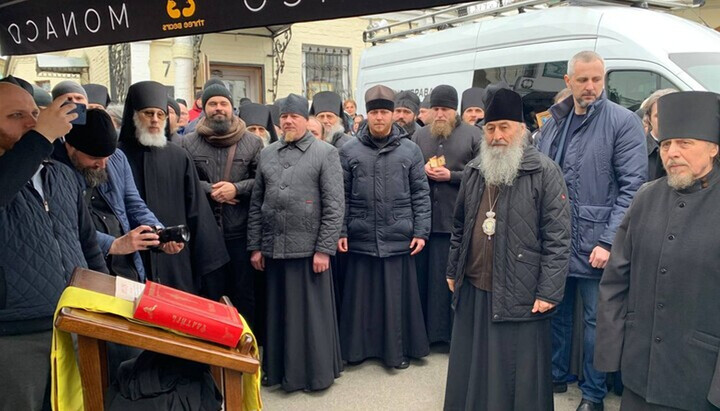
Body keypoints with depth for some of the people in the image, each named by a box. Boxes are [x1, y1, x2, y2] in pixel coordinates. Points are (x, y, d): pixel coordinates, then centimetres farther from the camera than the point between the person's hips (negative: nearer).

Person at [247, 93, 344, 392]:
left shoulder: (325, 153, -3)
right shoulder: (267, 154, 11)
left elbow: (334, 206, -8)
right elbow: (256, 204, 12)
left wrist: (324, 249, -13)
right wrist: (255, 246, 7)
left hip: (309, 249, -4)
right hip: (273, 249, 4)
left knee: (312, 313, 6)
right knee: (279, 313, 13)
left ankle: (317, 371, 21)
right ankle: (281, 369, 28)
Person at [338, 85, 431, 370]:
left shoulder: (410, 150, 4)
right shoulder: (349, 151, 4)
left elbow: (420, 195, 4)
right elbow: (342, 196, 5)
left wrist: (421, 231, -1)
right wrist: (341, 231, -1)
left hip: (399, 239, 0)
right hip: (361, 239, 0)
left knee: (397, 296, 7)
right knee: (361, 295, 9)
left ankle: (398, 349, 23)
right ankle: (358, 347, 25)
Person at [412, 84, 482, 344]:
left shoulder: (473, 135, 1)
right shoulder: (419, 136, 12)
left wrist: (451, 176, -13)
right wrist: (422, 171, -5)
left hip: (460, 220, -3)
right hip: (425, 218, 3)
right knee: (425, 276, 8)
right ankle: (426, 329, 22)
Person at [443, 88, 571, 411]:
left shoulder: (545, 172, -9)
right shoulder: (473, 171, 10)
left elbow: (558, 237, -12)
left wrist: (549, 291, -14)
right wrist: (453, 271, 17)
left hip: (520, 294, -5)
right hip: (473, 290, 5)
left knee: (518, 375, 7)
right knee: (473, 370, 17)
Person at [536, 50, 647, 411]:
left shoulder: (623, 122, -6)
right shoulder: (552, 123, 10)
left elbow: (632, 187, -11)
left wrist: (609, 241, -17)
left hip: (595, 243, -4)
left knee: (596, 319, 7)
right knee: (555, 311, 16)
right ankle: (555, 375, 34)